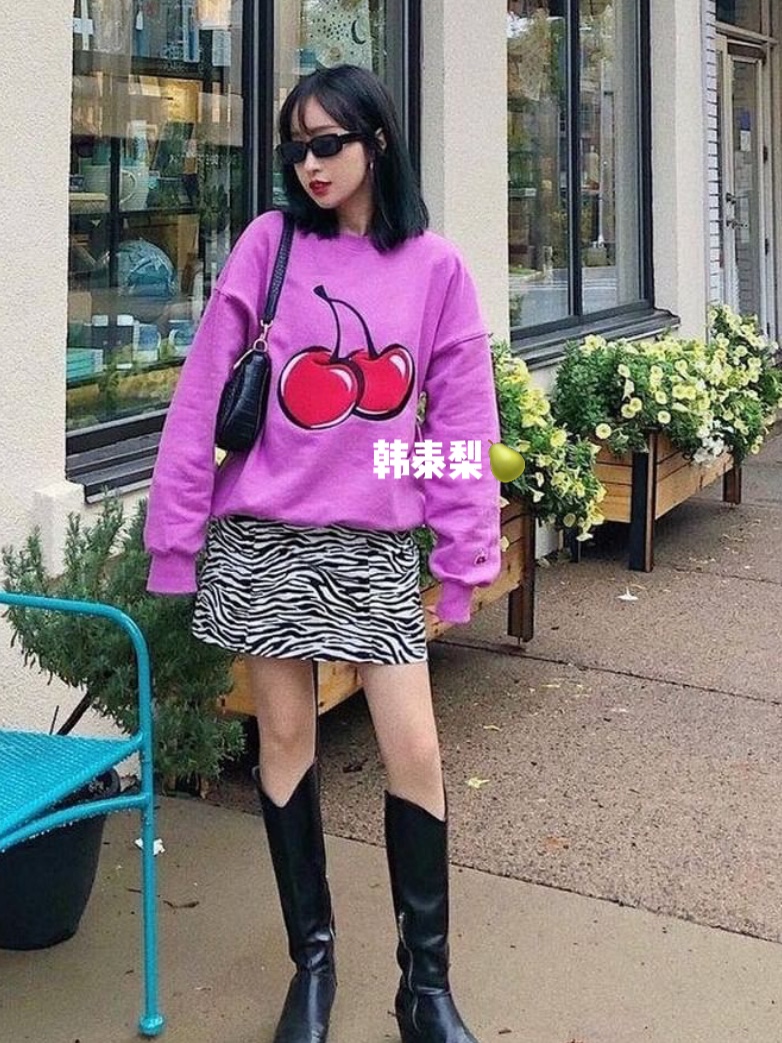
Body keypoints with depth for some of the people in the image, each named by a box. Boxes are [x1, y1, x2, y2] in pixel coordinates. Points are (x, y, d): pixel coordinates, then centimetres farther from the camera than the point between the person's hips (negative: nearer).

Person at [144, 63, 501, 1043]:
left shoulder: (435, 268, 2)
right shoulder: (269, 244, 0)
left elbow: (461, 419, 4)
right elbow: (203, 395, 0)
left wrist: (467, 553, 2)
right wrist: (174, 532, -2)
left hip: (376, 548, 0)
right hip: (262, 540, 0)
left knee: (415, 753, -2)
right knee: (285, 741, 8)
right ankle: (310, 956, 24)